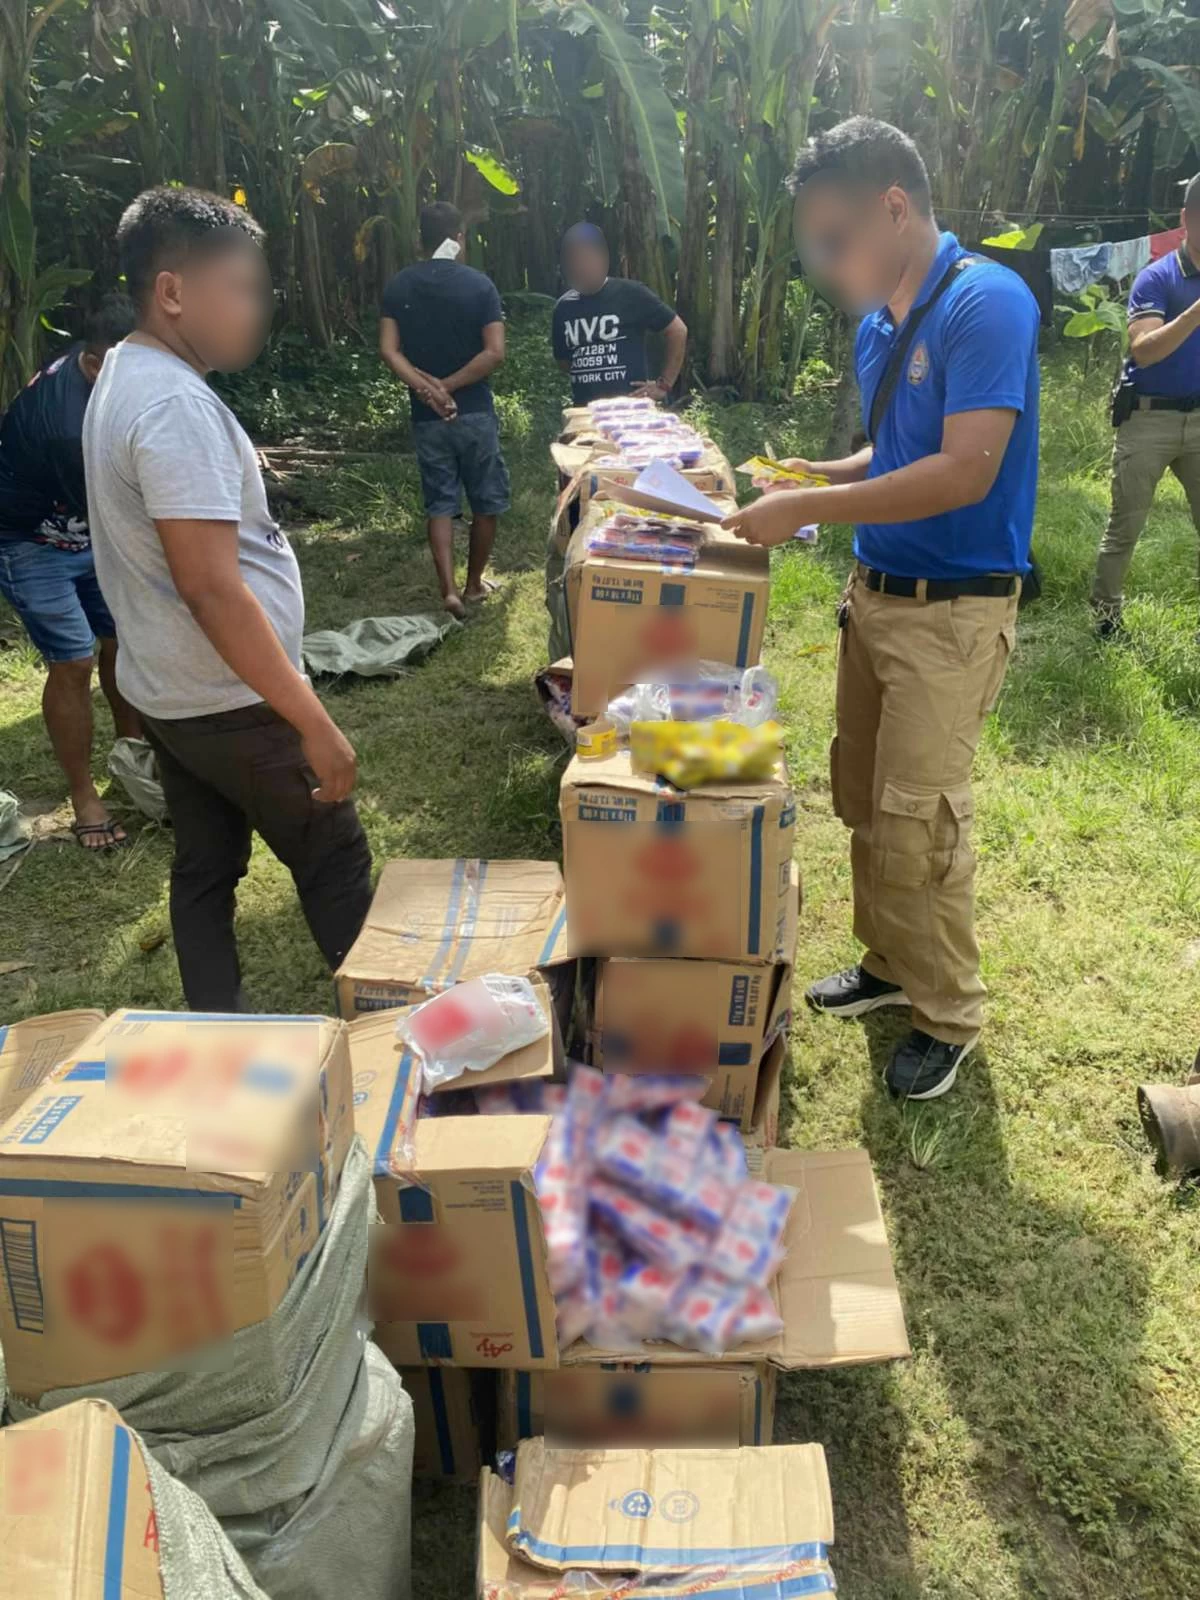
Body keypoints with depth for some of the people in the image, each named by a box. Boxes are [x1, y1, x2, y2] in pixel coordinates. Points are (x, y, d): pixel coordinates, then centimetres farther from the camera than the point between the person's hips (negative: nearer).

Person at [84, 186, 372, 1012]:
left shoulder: (123, 376, 8)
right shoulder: (177, 406, -24)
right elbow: (211, 586, -30)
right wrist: (314, 723, -28)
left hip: (167, 692, 10)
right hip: (233, 703, -10)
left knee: (205, 869, 16)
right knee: (335, 865, 6)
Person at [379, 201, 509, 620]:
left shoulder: (398, 286, 2)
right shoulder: (478, 284, -6)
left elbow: (388, 350, -7)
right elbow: (495, 353, -14)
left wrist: (426, 387, -13)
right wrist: (448, 385, -11)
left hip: (426, 417, 3)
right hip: (474, 412, -3)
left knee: (440, 503, 9)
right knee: (486, 502, 13)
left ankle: (449, 589, -3)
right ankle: (474, 584, 22)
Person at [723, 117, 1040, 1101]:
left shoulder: (986, 303, -16)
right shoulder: (878, 320, 10)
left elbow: (962, 473, -24)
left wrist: (809, 510, -20)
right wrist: (823, 475, 2)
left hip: (953, 612, -8)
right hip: (875, 593, 8)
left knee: (919, 823, -4)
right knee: (862, 800, 14)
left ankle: (951, 1014, 16)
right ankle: (889, 964, 33)